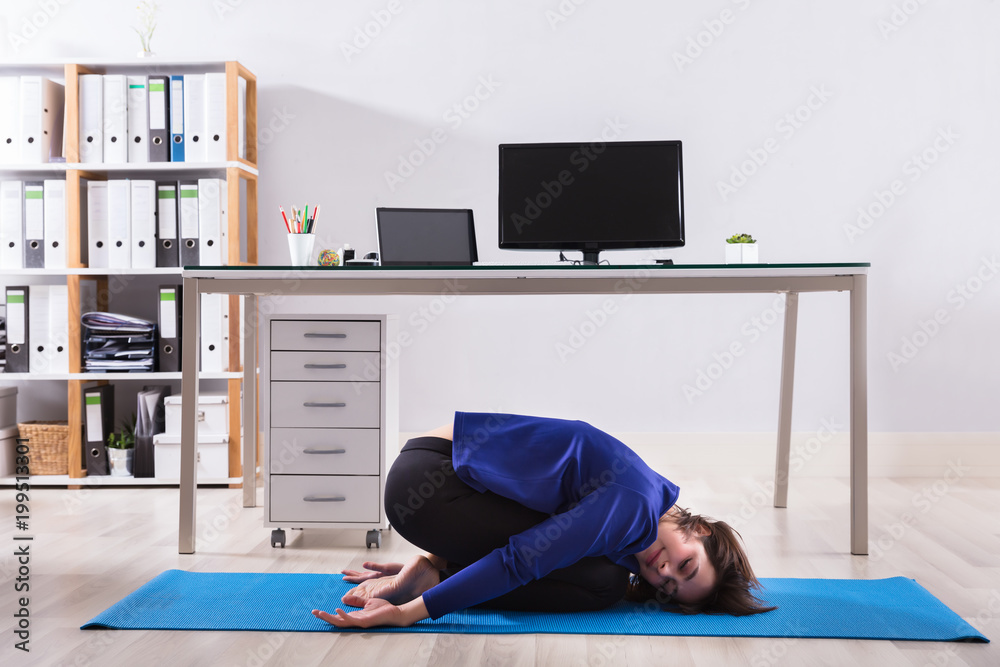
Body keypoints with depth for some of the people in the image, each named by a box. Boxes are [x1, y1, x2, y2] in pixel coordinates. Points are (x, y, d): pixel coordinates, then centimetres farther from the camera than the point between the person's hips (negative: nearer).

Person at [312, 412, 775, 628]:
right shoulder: (633, 508, -18)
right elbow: (520, 560, -22)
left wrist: (432, 561, 17)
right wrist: (409, 612, -22)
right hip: (426, 483, -9)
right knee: (601, 583, -12)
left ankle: (426, 573, 7)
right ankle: (428, 579, -6)